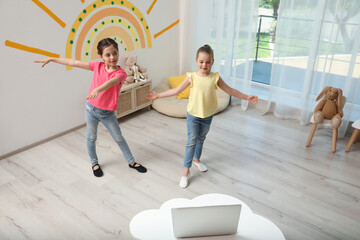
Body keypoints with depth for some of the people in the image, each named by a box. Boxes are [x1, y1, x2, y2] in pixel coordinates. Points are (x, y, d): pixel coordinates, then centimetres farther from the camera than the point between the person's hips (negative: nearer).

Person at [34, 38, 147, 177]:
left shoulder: (120, 73, -16)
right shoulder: (98, 66, -5)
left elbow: (111, 82, -38)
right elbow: (74, 63, 0)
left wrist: (98, 89, -58)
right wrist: (51, 59, 2)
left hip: (108, 113, -2)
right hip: (91, 109, 3)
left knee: (119, 138, 11)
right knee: (91, 138, 15)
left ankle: (131, 162, 28)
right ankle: (94, 163, 37)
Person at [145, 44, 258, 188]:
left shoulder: (215, 78, -7)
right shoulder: (192, 77, -12)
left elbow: (230, 90, 3)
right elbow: (176, 90, -6)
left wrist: (247, 97, 2)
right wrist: (158, 95, -7)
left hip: (208, 116, 3)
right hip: (193, 115, -2)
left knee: (201, 139, 22)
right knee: (191, 142, 1)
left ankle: (196, 159, 47)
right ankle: (186, 171, 11)